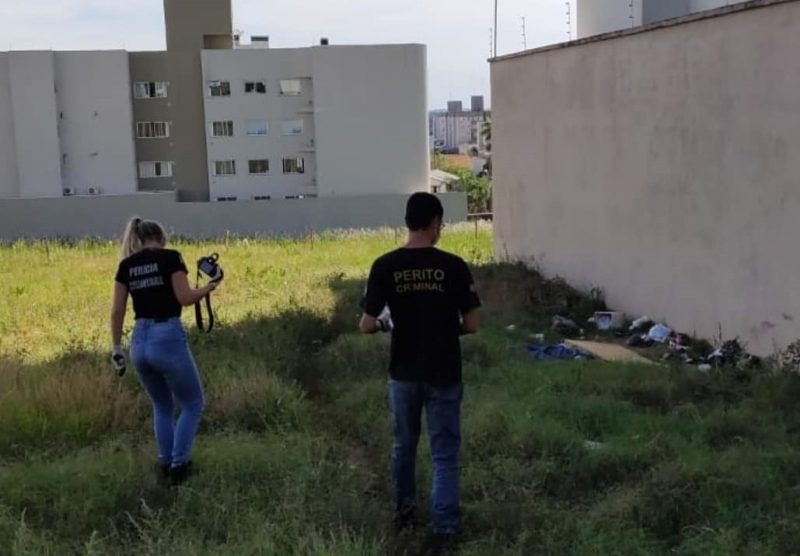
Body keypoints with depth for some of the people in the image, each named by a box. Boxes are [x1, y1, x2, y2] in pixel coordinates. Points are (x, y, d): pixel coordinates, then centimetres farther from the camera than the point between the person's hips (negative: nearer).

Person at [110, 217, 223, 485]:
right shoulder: (170, 257, -3)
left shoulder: (126, 265, 11)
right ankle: (178, 465, 10)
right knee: (193, 405, 14)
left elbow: (117, 312, 9)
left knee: (162, 407, 25)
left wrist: (116, 349, 16)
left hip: (139, 342, 6)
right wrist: (212, 284, 6)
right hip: (169, 338, -5)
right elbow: (185, 298, -10)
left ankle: (166, 463, 27)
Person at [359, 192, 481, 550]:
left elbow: (366, 326, -6)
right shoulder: (453, 266, -12)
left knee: (403, 444, 21)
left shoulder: (385, 266, -8)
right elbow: (471, 325, -8)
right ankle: (444, 527, 9)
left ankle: (403, 511, 36)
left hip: (403, 373, 2)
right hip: (444, 375, -2)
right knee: (444, 452, 8)